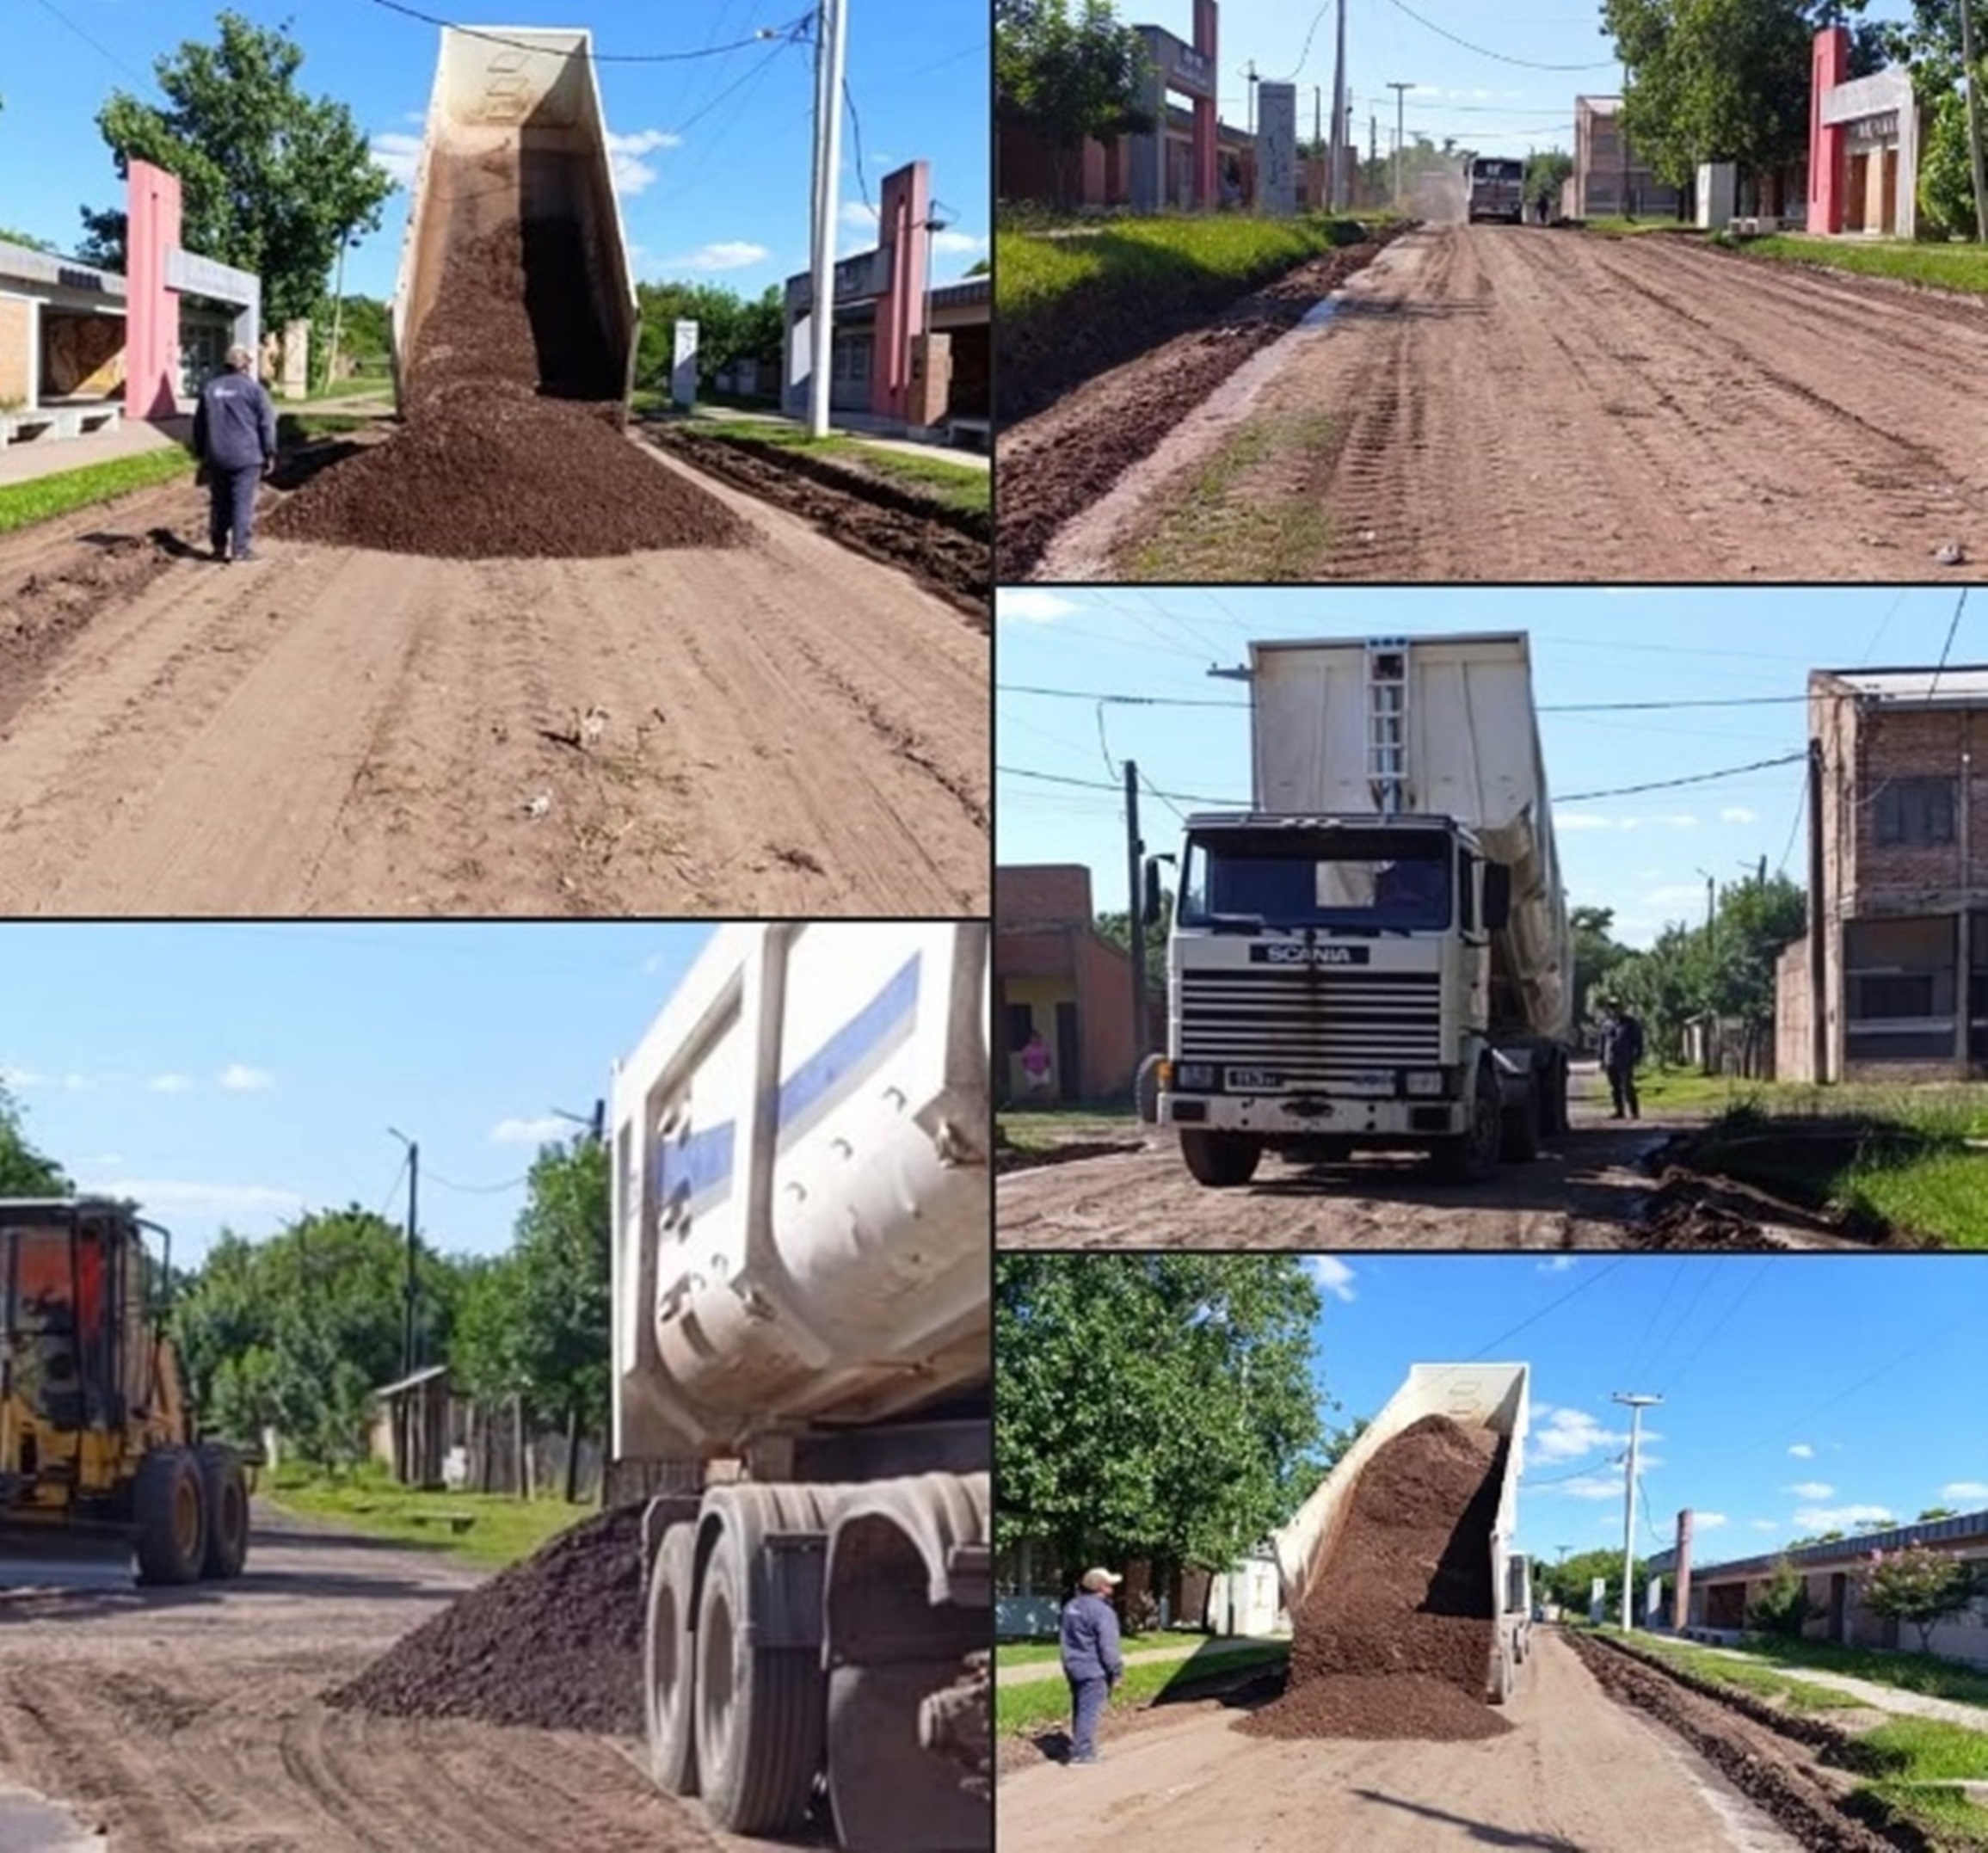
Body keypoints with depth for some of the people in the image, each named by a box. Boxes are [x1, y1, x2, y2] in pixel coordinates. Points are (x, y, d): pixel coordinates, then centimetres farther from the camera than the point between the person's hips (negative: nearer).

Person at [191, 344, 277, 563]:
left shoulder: (210, 389, 9)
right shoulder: (253, 389, -4)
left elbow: (199, 424, 14)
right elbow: (266, 423, -5)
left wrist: (201, 454, 21)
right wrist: (269, 454, 2)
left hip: (216, 457, 4)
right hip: (245, 456, -4)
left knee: (219, 503, 11)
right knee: (243, 502, -2)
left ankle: (219, 547, 14)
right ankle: (242, 548, -5)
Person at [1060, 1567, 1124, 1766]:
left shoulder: (1071, 1607, 10)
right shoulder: (1102, 1611, -17)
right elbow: (1108, 1646, -18)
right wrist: (1117, 1670, -11)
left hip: (1074, 1667, 9)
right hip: (1094, 1670, -9)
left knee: (1079, 1710, 17)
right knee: (1090, 1712, -5)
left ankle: (1080, 1749, 27)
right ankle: (1081, 1754, -7)